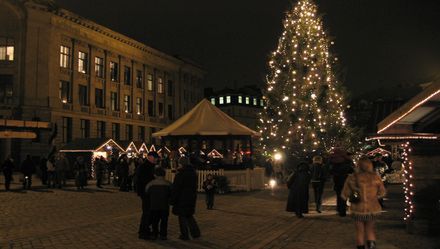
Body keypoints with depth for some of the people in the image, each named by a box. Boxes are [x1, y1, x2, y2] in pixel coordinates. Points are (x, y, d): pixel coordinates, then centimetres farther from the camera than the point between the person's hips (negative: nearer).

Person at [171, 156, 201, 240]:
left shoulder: (180, 174, -16)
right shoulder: (193, 173, 7)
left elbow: (175, 189, -15)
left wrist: (172, 200, -9)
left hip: (182, 199, -7)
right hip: (191, 199, 7)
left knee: (182, 217, 3)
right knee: (189, 216, 19)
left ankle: (184, 235, 6)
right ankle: (195, 232, 15)